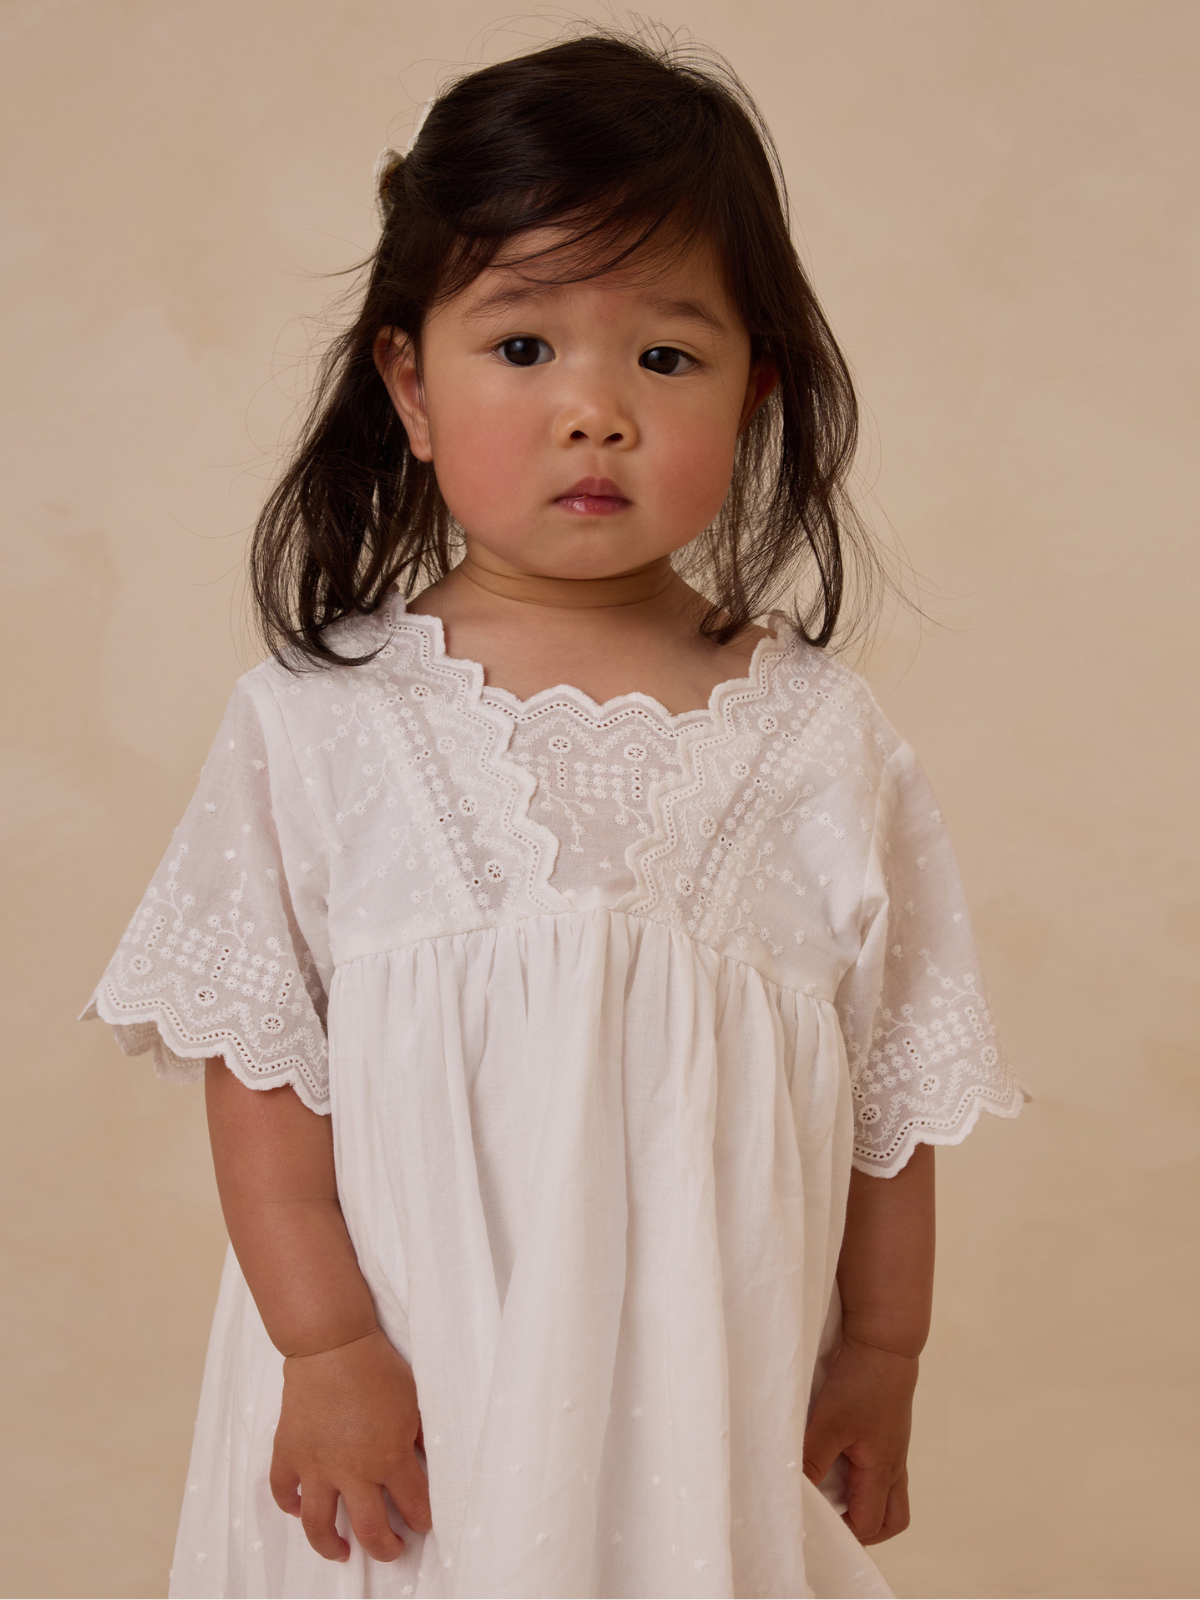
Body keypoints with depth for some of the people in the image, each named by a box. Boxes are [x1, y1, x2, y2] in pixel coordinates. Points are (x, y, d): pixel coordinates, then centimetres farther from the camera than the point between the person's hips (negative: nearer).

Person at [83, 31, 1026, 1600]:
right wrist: (326, 1341, -9)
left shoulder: (826, 747, -3)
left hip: (721, 1405, 1)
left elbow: (894, 1086, 4)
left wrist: (881, 1357, 7)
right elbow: (256, 1057, -4)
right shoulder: (319, 722, -6)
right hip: (400, 1398, 0)